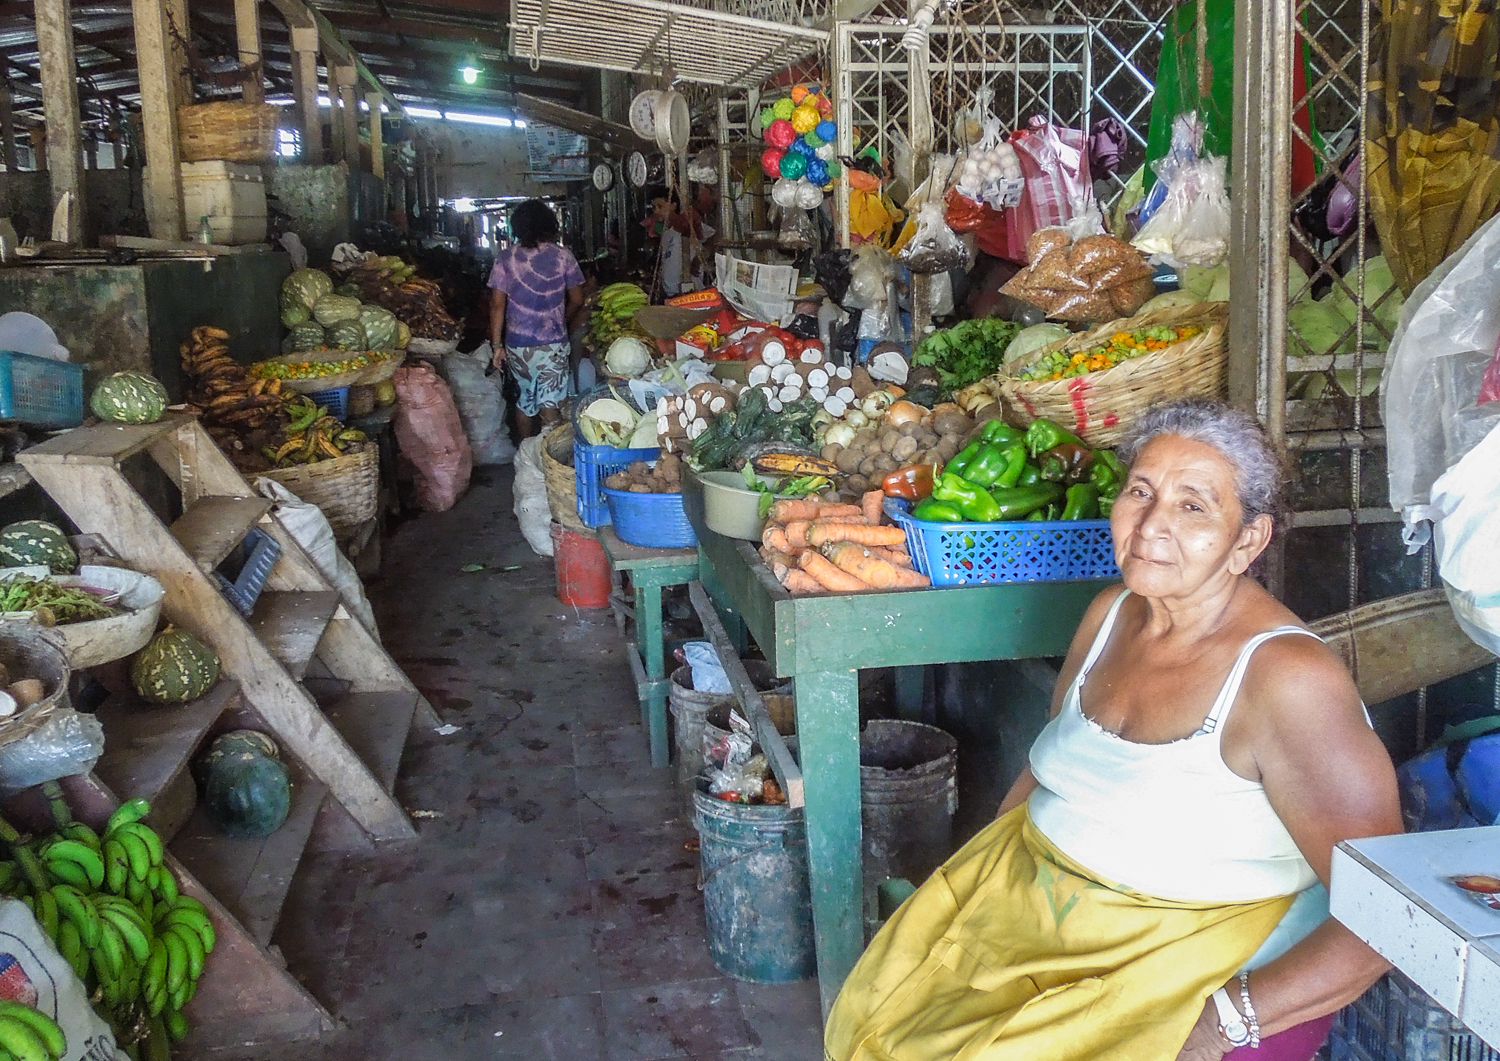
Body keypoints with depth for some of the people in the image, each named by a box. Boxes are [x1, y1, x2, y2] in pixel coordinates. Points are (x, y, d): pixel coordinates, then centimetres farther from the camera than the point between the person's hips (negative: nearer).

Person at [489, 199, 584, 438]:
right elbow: (577, 301, 3)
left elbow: (497, 304, -5)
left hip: (517, 344, 2)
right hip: (553, 344, -2)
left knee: (524, 401, 18)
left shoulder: (505, 258, -2)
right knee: (549, 404, 0)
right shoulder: (563, 256, -3)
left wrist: (497, 345, 0)